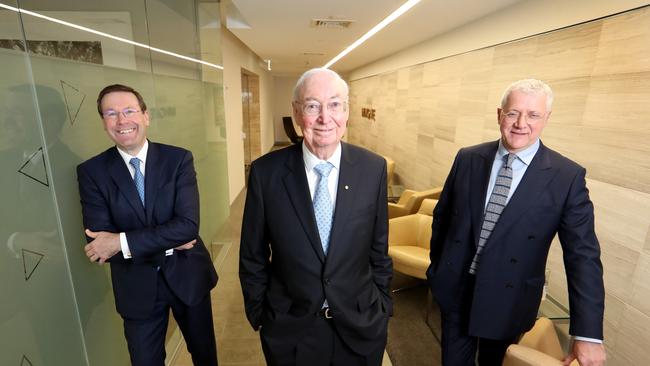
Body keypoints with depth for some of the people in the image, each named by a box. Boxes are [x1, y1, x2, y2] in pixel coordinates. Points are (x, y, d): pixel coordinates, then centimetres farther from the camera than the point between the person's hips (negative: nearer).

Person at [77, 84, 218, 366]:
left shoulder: (178, 159, -11)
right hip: (137, 288, 1)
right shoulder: (91, 172, -8)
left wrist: (123, 242, -24)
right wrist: (169, 244, -19)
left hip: (187, 277, 0)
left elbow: (189, 224, -21)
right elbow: (98, 244, -15)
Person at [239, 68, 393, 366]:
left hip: (361, 326, 1)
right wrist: (258, 315, 3)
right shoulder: (265, 172, -14)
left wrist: (382, 306, 7)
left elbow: (379, 249, -1)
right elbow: (252, 257, -4)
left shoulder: (373, 168, -10)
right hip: (288, 330, 0)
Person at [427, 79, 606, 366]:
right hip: (455, 287, 2)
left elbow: (583, 255, -11)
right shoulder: (468, 159, -6)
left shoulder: (567, 177, -11)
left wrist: (588, 334, -13)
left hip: (509, 298, -1)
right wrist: (437, 266, 9)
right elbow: (442, 216, 3)